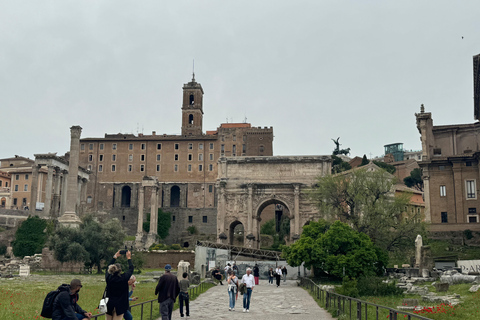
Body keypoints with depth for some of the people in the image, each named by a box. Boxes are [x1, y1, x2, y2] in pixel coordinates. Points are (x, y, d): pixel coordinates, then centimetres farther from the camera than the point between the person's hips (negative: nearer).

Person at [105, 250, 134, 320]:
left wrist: (115, 257, 22)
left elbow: (108, 268, 13)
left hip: (109, 305, 4)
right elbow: (131, 269, 1)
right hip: (119, 306, -4)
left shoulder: (108, 278, -7)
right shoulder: (124, 278, -15)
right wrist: (129, 258, 14)